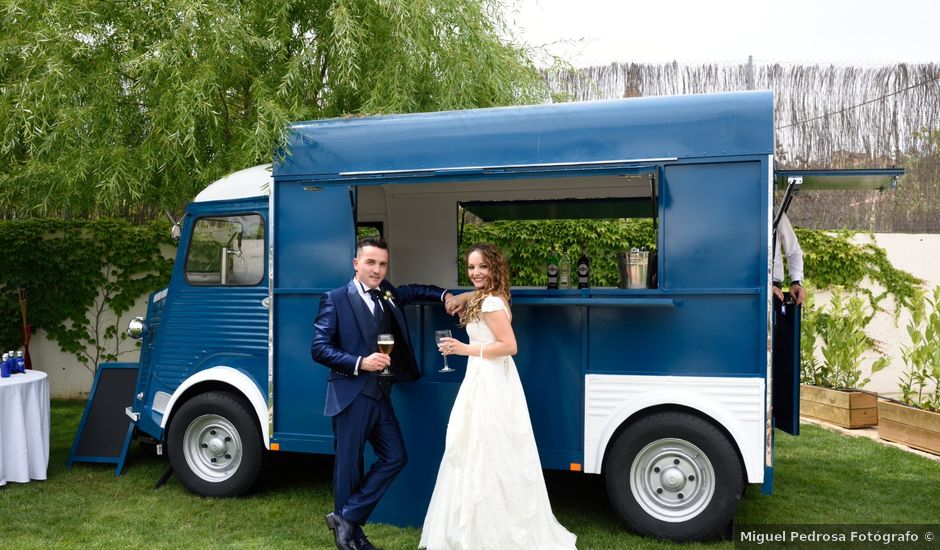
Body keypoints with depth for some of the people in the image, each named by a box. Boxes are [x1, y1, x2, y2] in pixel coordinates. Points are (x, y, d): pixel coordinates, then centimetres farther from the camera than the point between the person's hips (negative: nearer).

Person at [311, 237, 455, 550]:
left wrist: (444, 295, 16)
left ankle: (347, 519, 18)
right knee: (349, 466, 5)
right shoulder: (336, 300, -7)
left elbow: (412, 291, 32)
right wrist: (359, 363, -22)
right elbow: (319, 349, -11)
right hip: (351, 395, -7)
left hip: (381, 395, 7)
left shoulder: (387, 294, 12)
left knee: (395, 458, 8)